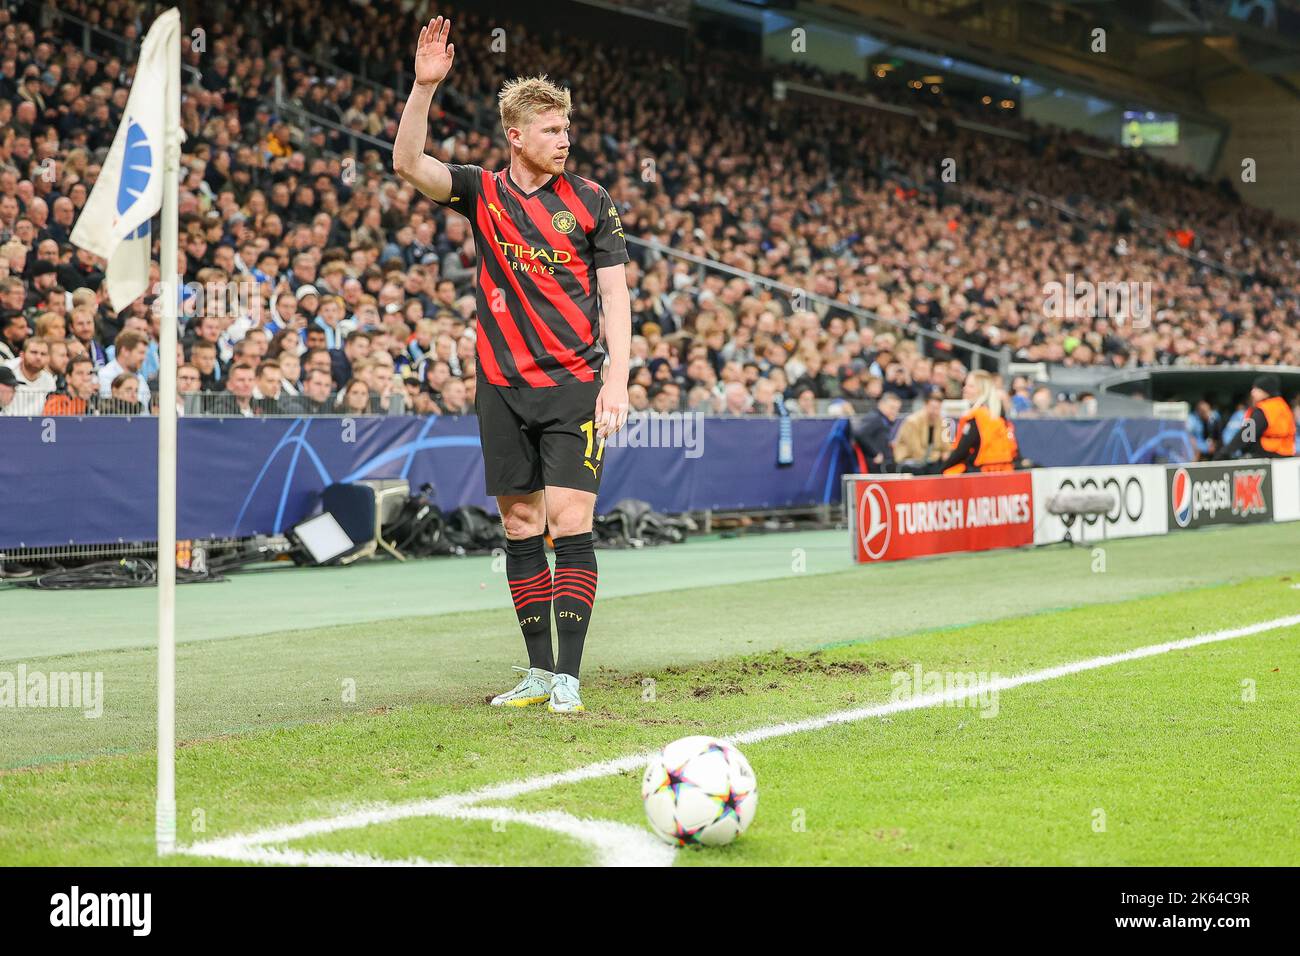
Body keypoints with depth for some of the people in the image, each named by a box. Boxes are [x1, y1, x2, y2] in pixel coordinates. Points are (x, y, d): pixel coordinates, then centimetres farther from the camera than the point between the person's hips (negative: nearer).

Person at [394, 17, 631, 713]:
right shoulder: (482, 192, 6)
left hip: (574, 383, -2)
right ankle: (538, 671, 13)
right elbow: (408, 165, -8)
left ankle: (568, 677, -10)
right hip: (503, 387, 3)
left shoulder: (591, 201, 2)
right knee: (520, 525, 6)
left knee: (570, 524, -11)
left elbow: (615, 294, 1)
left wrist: (617, 381, -9)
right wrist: (424, 86, -20)